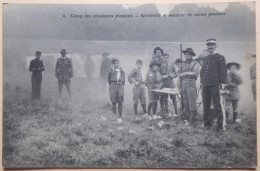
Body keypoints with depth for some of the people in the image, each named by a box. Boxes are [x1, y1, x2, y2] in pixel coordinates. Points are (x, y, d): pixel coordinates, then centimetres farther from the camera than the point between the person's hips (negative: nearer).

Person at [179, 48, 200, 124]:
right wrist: (183, 74, -3)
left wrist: (186, 73, -4)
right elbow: (180, 74, 19)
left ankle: (192, 118, -6)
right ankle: (187, 116, 12)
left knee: (192, 102, -9)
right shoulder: (184, 63, 22)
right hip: (183, 83, 6)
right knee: (185, 102, 5)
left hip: (191, 83, -6)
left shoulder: (195, 63, 3)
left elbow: (196, 73, -9)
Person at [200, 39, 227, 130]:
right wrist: (202, 81, 12)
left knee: (217, 105, -3)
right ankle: (207, 123, 18)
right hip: (205, 85, 6)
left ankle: (220, 125, 4)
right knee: (206, 105, 9)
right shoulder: (205, 58, 17)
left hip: (214, 85, -6)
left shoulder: (220, 57, 0)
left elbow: (223, 71, -6)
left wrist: (223, 82, -12)